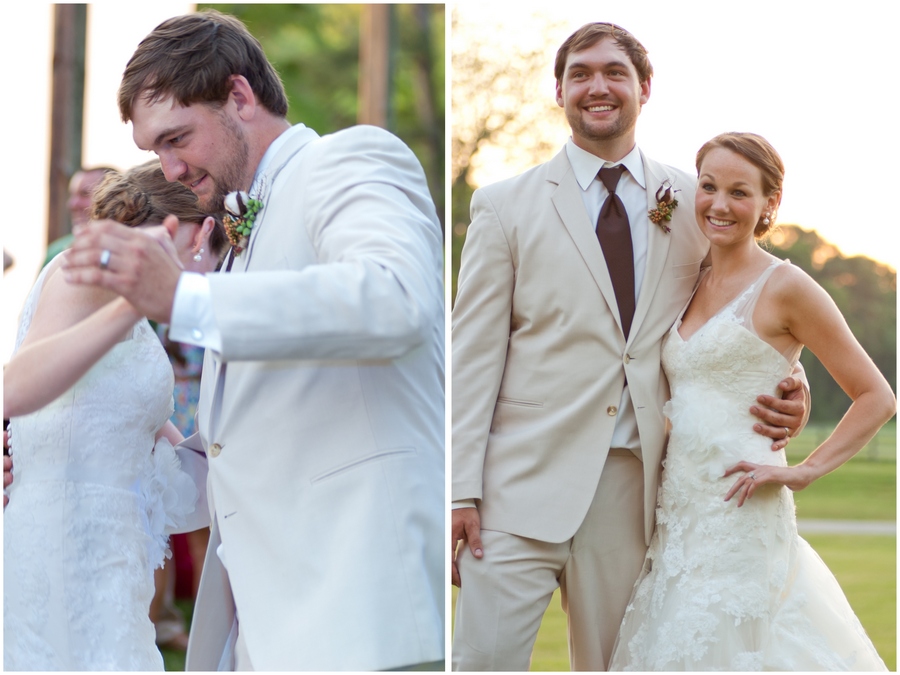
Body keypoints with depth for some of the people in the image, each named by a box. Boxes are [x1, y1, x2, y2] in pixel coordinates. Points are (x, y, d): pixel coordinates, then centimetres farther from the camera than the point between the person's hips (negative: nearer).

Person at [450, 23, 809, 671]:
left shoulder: (693, 201, 11)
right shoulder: (505, 205, 4)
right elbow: (474, 355, 0)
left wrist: (787, 389, -3)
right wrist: (461, 491, -7)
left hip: (634, 486, 2)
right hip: (525, 482, -2)